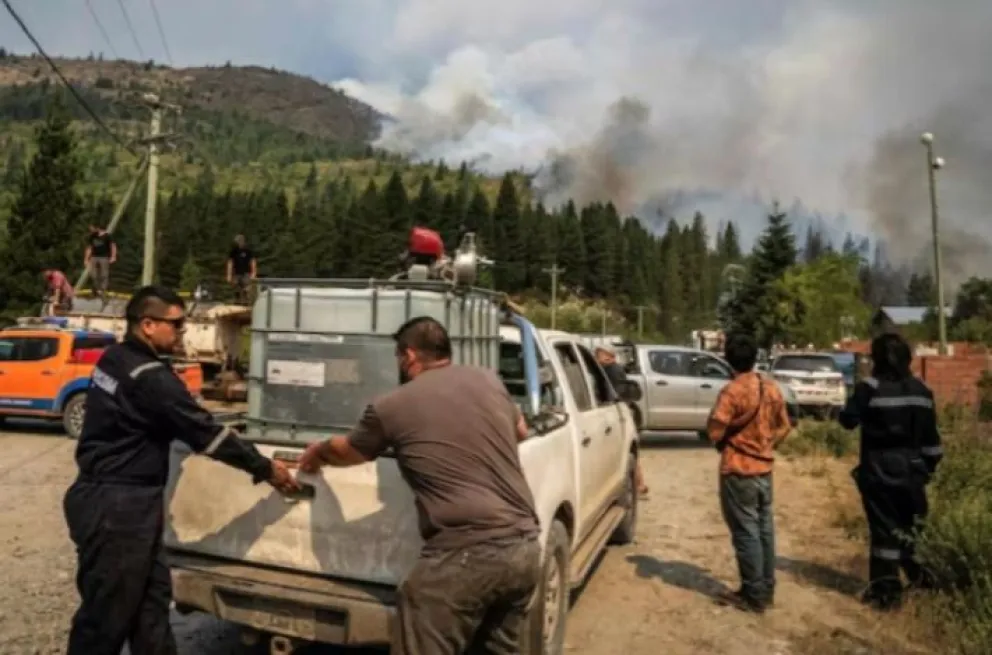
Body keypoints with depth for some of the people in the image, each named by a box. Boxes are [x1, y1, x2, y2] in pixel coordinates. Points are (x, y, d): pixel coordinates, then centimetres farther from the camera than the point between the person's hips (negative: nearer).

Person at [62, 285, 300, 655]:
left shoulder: (116, 359, 8)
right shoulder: (149, 376, -22)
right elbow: (204, 431, -20)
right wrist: (265, 469, -10)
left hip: (116, 498, 10)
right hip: (117, 506, -10)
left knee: (152, 600, 17)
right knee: (106, 615, 4)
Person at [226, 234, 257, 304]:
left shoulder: (248, 250, -1)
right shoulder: (233, 251, 4)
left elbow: (252, 262, 0)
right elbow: (230, 263, 4)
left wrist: (253, 273, -8)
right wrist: (229, 275, -1)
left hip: (246, 274, -2)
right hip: (236, 274, 3)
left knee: (245, 292, -11)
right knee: (237, 292, 5)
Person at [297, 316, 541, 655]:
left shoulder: (391, 406, -2)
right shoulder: (489, 380, 10)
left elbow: (345, 451, 19)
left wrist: (317, 452, 40)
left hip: (465, 556, -6)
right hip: (525, 547, 7)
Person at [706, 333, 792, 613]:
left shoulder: (732, 391, -19)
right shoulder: (772, 389, 4)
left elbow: (714, 431, -21)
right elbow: (784, 427, 13)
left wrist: (727, 442, -1)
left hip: (738, 470, -7)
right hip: (764, 468, 7)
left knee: (746, 533, 1)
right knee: (764, 529, 14)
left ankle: (753, 595, 9)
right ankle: (766, 590, 24)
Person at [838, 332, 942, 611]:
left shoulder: (869, 387, -13)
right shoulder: (921, 390, 4)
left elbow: (848, 420, -7)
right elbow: (930, 434, 8)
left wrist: (858, 399, 12)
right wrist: (928, 467, 18)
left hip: (879, 470, -5)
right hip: (911, 469, 5)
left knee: (884, 529, 3)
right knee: (910, 526, 20)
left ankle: (886, 591, 9)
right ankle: (921, 578, 30)